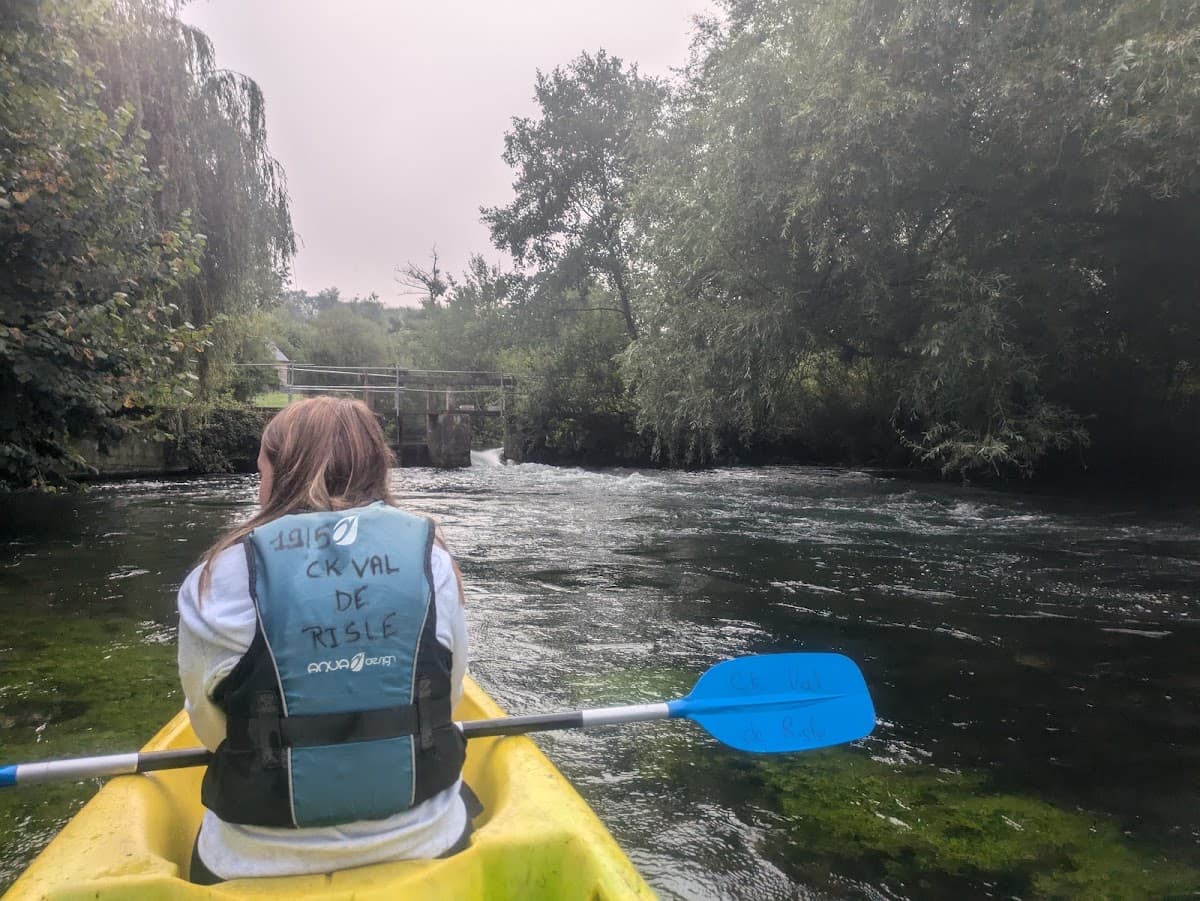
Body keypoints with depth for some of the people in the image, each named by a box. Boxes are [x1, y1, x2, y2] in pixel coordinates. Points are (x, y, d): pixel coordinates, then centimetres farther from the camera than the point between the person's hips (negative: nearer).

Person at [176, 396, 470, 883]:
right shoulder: (430, 557, -9)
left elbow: (212, 727, -4)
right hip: (424, 848, 1)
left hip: (261, 869, 0)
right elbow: (447, 695, 0)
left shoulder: (221, 577, -13)